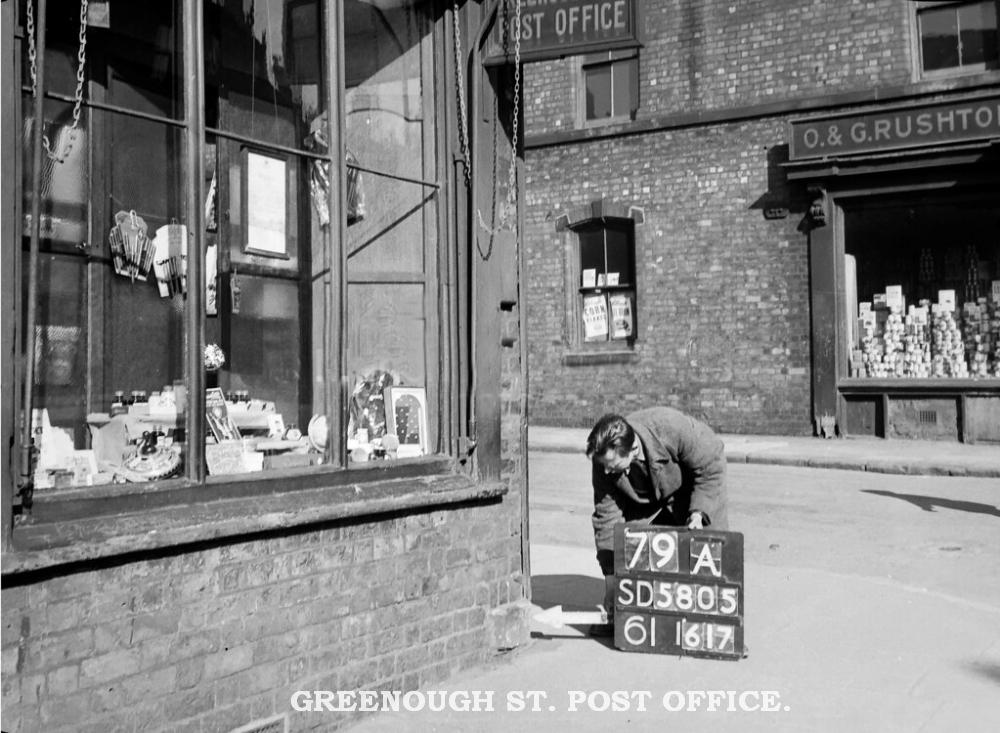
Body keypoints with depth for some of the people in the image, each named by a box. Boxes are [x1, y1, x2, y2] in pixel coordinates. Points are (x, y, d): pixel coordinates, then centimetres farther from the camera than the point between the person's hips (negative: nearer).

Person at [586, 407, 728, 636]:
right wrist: (611, 571, -21)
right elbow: (607, 516, -20)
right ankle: (614, 615, 7)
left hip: (690, 492, -3)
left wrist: (699, 511, -34)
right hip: (643, 499, 3)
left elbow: (712, 466, -25)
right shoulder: (604, 461, -28)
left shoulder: (674, 428, -42)